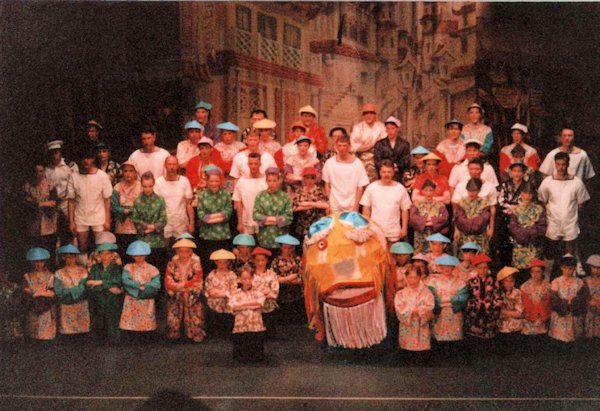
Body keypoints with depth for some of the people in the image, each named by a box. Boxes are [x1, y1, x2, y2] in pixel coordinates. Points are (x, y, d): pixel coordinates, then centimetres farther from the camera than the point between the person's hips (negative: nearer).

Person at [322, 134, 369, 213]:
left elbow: (360, 187, -2)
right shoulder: (329, 163, 0)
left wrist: (356, 206, -6)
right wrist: (328, 205, 3)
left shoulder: (357, 163, -4)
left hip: (351, 206, -1)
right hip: (334, 207, 1)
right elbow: (327, 185, 7)